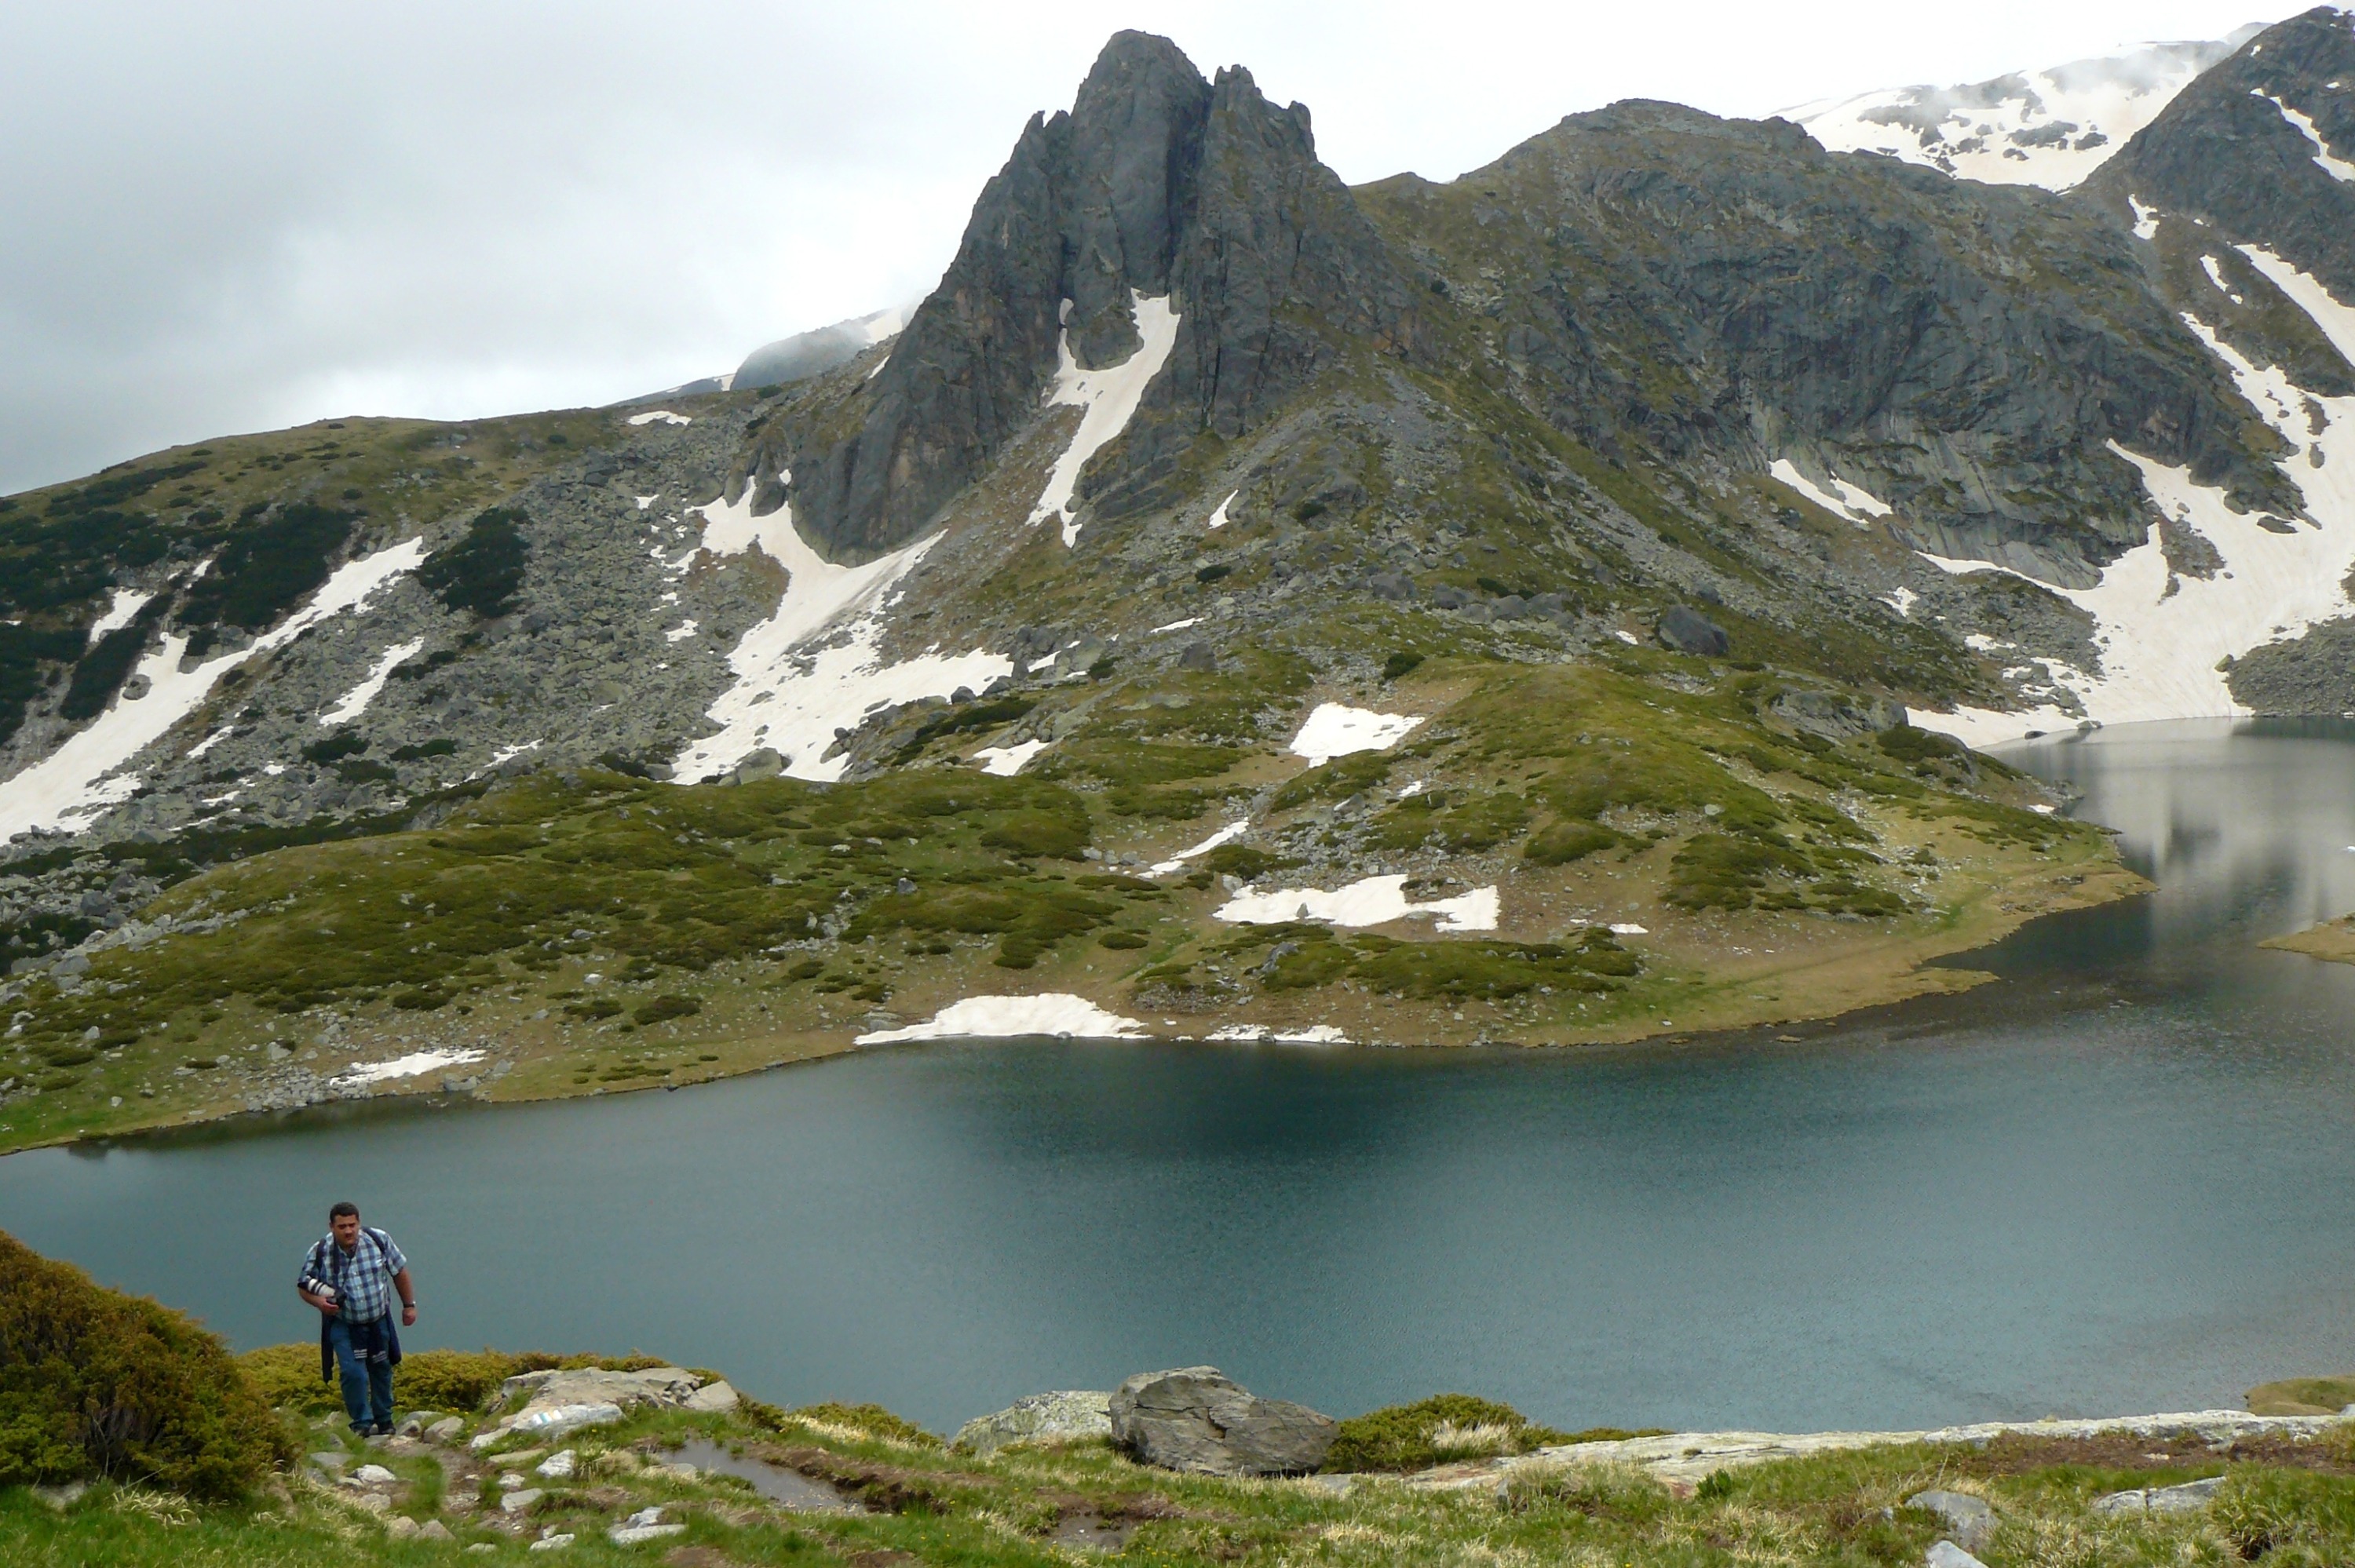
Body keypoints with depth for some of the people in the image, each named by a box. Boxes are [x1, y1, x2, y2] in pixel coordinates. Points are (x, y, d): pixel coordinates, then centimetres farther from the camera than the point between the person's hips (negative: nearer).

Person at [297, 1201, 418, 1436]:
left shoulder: (378, 1240, -13)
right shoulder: (320, 1253, -16)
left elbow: (400, 1271, 1)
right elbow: (303, 1286, -3)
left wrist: (409, 1304, 5)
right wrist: (318, 1301, -24)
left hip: (378, 1322, 2)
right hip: (343, 1325, -2)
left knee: (381, 1371, 15)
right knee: (353, 1373, -15)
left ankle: (384, 1422, 32)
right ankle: (362, 1425, 0)